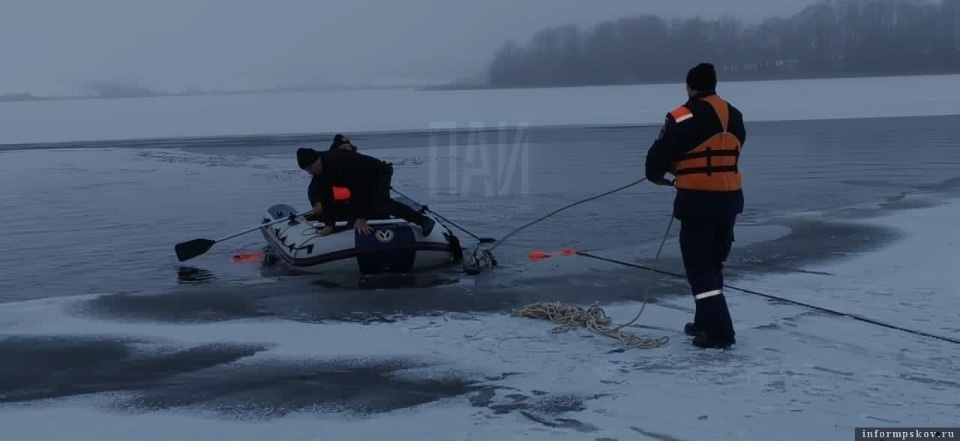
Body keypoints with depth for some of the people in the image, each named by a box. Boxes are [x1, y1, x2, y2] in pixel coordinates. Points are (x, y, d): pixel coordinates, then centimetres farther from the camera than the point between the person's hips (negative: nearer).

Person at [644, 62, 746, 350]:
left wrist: (656, 175, 16)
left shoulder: (683, 117, -13)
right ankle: (706, 322, 30)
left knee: (699, 266, -1)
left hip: (698, 201, -7)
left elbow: (659, 153, -7)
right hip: (729, 198, 7)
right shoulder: (734, 116, 9)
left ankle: (719, 331, -7)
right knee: (713, 263, 20)